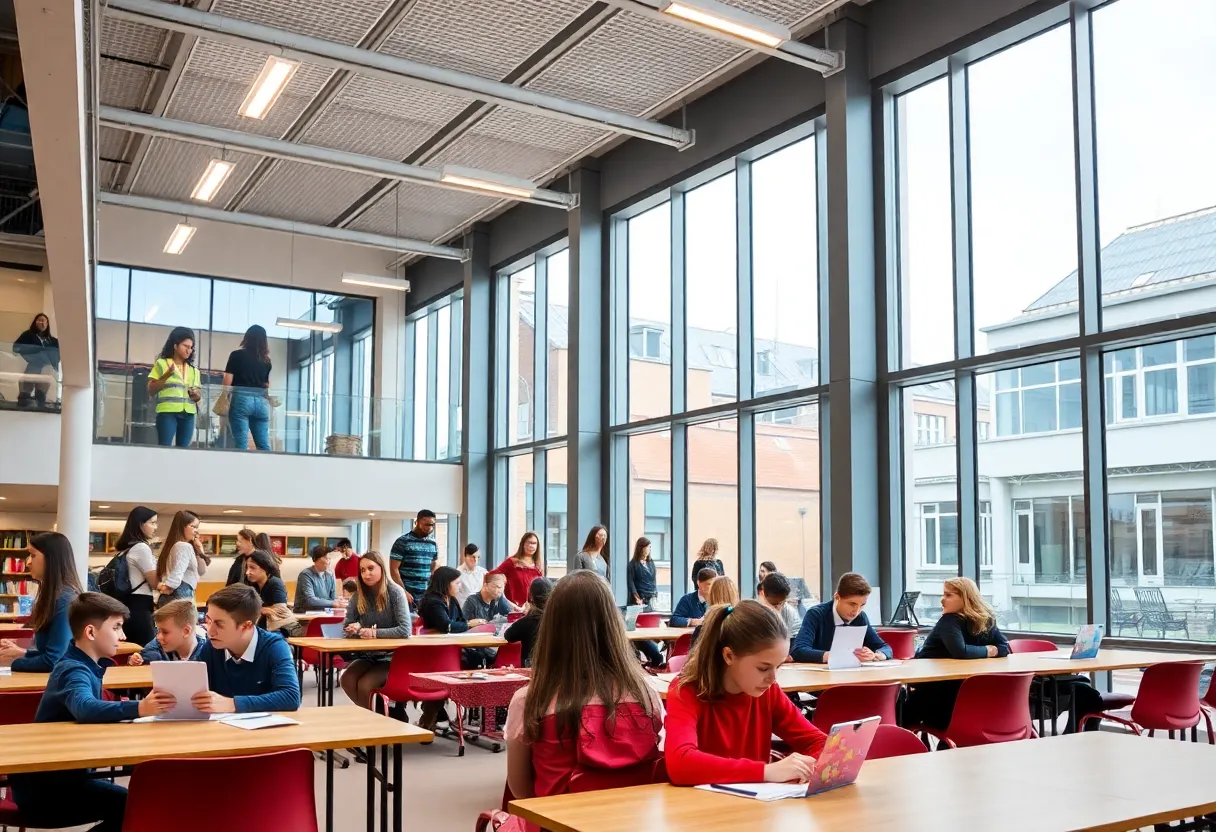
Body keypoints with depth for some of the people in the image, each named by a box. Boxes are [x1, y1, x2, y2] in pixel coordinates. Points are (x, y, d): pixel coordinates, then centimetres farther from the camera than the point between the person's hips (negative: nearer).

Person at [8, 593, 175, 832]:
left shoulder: (85, 666, 8)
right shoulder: (74, 670, -21)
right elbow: (85, 708, -42)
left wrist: (126, 709, -5)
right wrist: (138, 709, -53)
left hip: (62, 775, 9)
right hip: (43, 786, -9)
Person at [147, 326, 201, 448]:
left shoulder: (194, 370, 18)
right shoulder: (161, 363, 5)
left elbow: (199, 395, 20)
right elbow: (151, 390, 0)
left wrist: (195, 395, -3)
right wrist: (166, 376, -12)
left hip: (188, 414, 5)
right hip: (167, 412, -5)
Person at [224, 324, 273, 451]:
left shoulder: (237, 355, 4)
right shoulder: (266, 359, 15)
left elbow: (227, 381, 1)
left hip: (241, 399, -4)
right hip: (261, 401, 4)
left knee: (241, 444, -6)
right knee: (264, 445, 4)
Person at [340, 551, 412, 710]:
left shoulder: (395, 592, -12)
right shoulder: (358, 595, 1)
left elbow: (405, 630, -21)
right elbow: (347, 628, 5)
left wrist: (374, 633, -21)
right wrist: (356, 629, -17)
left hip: (392, 656, -5)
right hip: (368, 655, 5)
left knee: (364, 685, -25)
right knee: (346, 680, -21)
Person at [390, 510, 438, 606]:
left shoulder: (433, 544, 11)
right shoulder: (402, 542, -4)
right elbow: (394, 569, -7)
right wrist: (403, 592, -14)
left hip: (426, 593, 5)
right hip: (408, 593, -5)